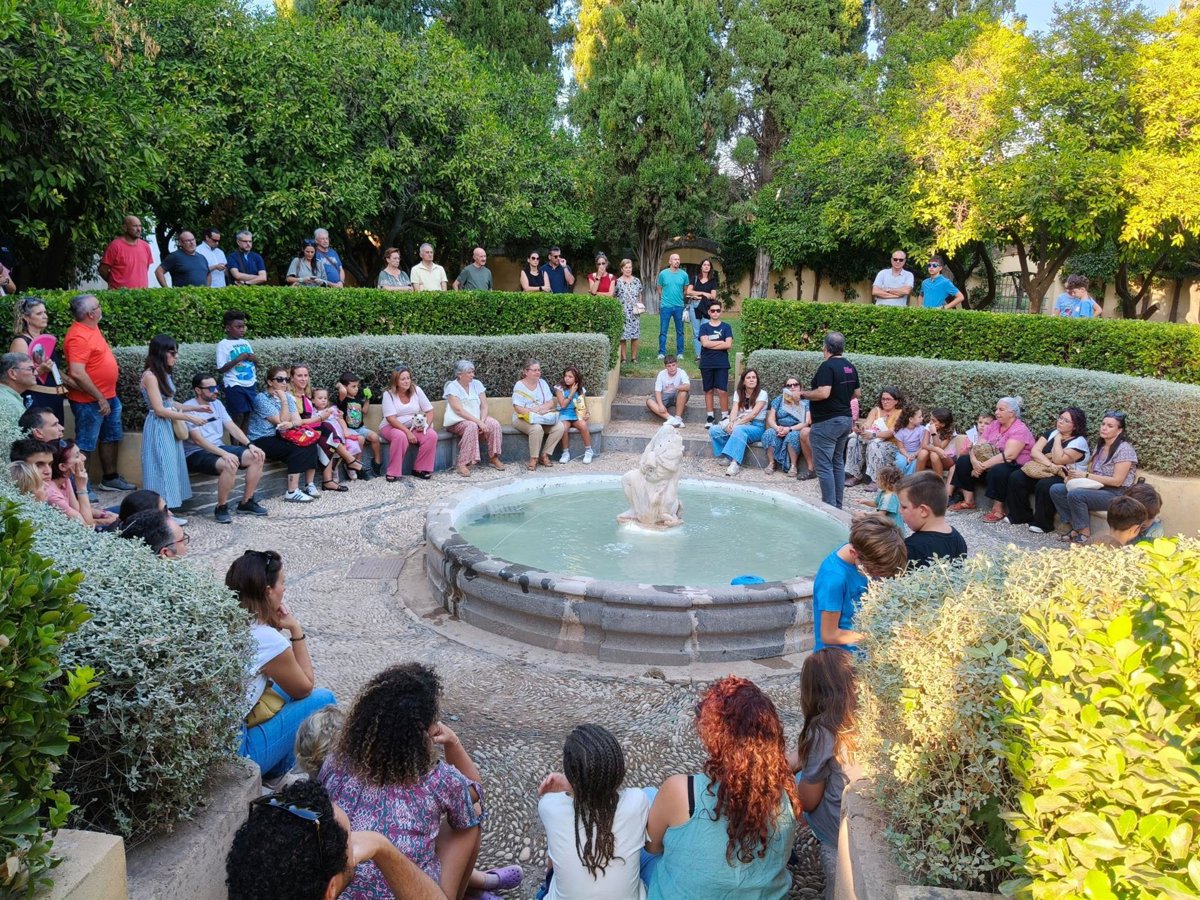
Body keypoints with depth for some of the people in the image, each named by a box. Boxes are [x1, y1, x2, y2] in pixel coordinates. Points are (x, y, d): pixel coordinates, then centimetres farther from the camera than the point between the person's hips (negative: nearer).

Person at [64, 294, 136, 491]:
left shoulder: (91, 327, 7)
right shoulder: (79, 336, -23)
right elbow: (77, 373, -29)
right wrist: (100, 398, -23)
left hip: (109, 396, 10)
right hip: (90, 401, -10)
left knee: (111, 438, 19)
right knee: (85, 445, -1)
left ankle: (110, 478, 32)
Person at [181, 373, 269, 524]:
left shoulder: (217, 404, 9)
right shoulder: (188, 409, -14)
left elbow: (232, 427, 6)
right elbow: (197, 439, -23)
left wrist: (250, 445, -11)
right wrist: (224, 454, -33)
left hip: (219, 448, 8)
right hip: (196, 453, -8)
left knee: (257, 457, -11)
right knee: (230, 465, -36)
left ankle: (246, 503, 1)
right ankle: (221, 508, -15)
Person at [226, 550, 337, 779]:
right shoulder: (266, 639, -22)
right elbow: (305, 687, -3)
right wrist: (296, 630, -6)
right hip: (234, 754, -8)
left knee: (284, 685, 22)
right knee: (323, 699, 3)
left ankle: (276, 770, 28)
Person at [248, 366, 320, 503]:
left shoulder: (288, 396, 7)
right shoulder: (261, 398, -13)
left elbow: (298, 420, -1)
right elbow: (282, 421, -18)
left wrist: (291, 424, -23)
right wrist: (283, 400, -18)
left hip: (279, 437, 7)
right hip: (261, 441, -6)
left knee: (310, 444, -16)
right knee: (298, 449, -27)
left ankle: (310, 485, -12)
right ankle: (292, 493, -27)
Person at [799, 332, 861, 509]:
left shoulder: (827, 366, -17)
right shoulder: (850, 367, 9)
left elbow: (823, 393, -27)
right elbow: (857, 393, 17)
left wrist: (804, 394, -12)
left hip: (827, 422, -9)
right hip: (845, 419, 9)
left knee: (824, 466, -4)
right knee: (838, 463, 16)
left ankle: (829, 507, -5)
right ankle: (837, 505, 21)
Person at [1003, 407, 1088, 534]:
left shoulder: (1080, 442, -9)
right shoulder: (1052, 432, 10)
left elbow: (1058, 459, -22)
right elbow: (1035, 451, -4)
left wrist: (1058, 439, -11)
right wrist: (1050, 465, -20)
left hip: (1064, 477, -7)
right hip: (1044, 471, 7)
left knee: (1044, 485, -37)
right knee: (1015, 477, -15)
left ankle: (1042, 523, -20)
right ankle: (1020, 517, -7)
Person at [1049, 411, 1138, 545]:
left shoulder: (1124, 449, -12)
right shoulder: (1099, 446, 14)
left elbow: (1117, 481, -18)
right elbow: (1090, 471, 13)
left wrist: (1085, 475, -18)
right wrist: (1075, 475, -10)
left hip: (1116, 494, -8)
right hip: (1096, 488, 9)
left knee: (1075, 495, -32)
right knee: (1056, 490, -8)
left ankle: (1085, 534, -16)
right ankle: (1075, 528, -9)